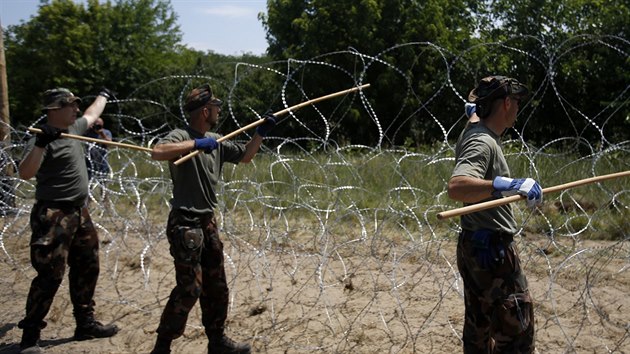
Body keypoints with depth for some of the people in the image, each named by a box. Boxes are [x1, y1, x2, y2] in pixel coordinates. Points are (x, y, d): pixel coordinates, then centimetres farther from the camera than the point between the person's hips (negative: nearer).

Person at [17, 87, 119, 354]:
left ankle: (85, 323, 28)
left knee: (87, 268, 15)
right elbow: (25, 174, -30)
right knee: (50, 275, -9)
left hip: (79, 213, 9)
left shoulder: (73, 129, 10)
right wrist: (40, 144, -43)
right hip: (53, 216, -9)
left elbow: (92, 114, 32)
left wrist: (103, 95, 47)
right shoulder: (44, 138, -16)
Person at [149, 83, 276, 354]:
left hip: (207, 222, 9)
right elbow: (157, 153, -35)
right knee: (190, 288, -8)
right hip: (185, 224, -9)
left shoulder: (215, 140, 10)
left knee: (216, 286, 15)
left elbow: (244, 156, 22)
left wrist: (261, 132, 11)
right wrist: (196, 143, -34)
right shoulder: (181, 136, -14)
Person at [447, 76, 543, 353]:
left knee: (478, 328, 18)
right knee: (516, 329, -7)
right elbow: (456, 187, -39)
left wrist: (476, 105, 52)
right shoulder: (482, 143, -21)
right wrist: (508, 185, -47)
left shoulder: (475, 129, 9)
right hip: (492, 248, -11)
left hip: (475, 246, 11)